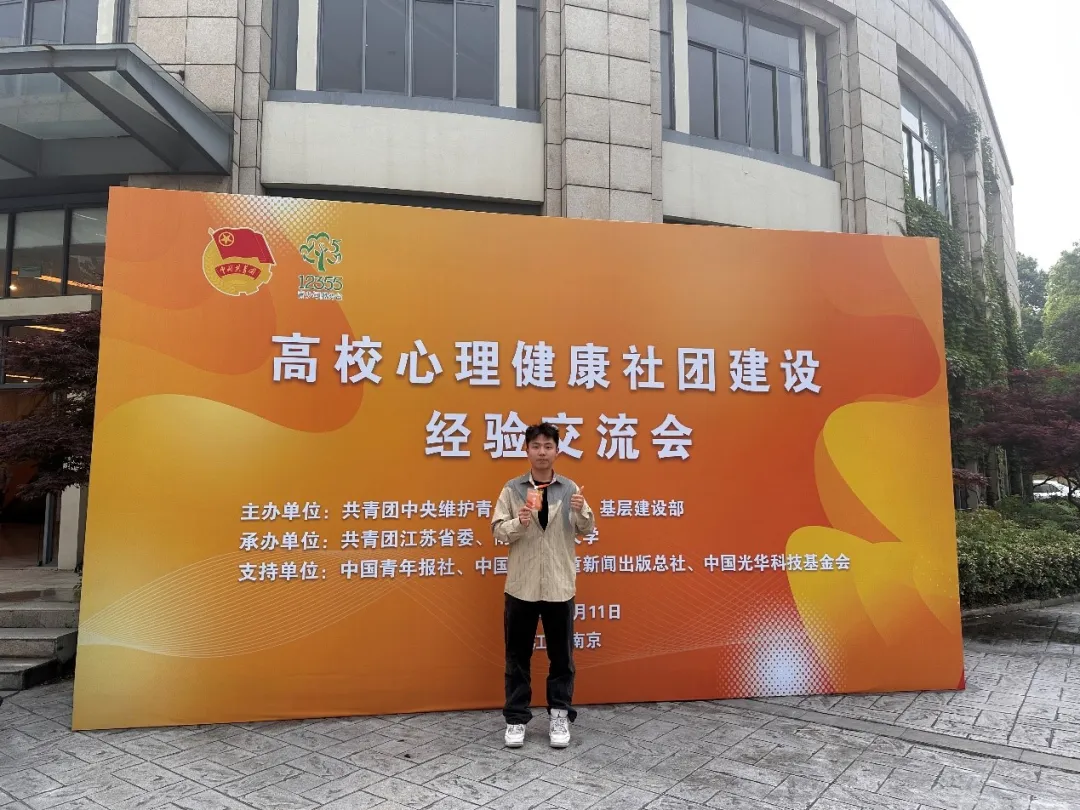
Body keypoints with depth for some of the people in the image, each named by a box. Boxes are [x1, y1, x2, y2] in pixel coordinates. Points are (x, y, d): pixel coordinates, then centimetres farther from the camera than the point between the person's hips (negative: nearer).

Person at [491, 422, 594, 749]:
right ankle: (516, 719, 21)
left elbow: (586, 530, 0)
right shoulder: (512, 488, 0)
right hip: (521, 585, 0)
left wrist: (581, 511, -21)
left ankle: (560, 716, 24)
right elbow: (497, 530, -3)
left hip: (559, 586, 1)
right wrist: (519, 523, -22)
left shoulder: (570, 488, 2)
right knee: (517, 656, 9)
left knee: (561, 655, 10)